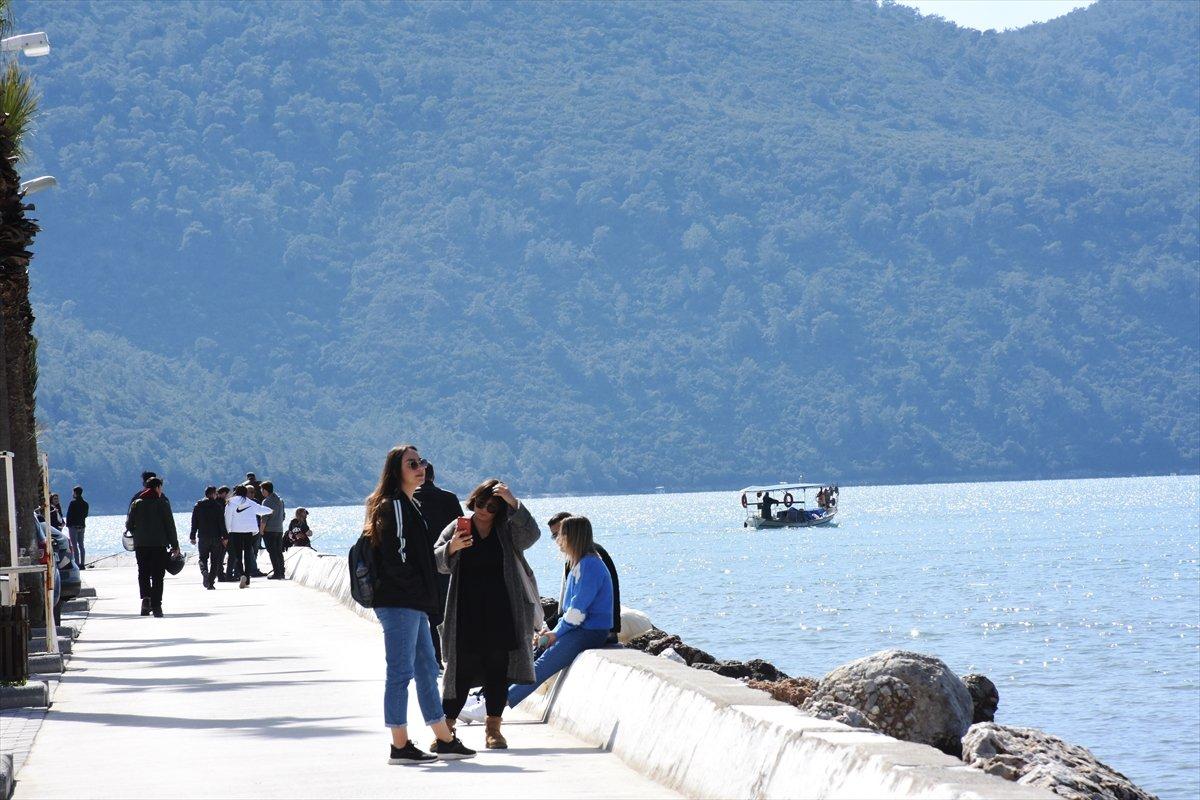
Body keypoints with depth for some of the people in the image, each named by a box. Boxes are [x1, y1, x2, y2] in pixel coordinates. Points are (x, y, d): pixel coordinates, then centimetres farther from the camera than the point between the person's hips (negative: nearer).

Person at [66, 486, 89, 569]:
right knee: (81, 545, 10)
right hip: (82, 526, 6)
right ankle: (82, 564, 8)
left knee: (74, 546, -6)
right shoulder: (85, 503, 8)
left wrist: (68, 524, -3)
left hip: (73, 526, -6)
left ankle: (77, 563, -11)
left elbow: (69, 515, -11)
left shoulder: (73, 503, -12)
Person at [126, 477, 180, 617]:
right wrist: (175, 545, 1)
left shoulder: (136, 504, 3)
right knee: (157, 575, 2)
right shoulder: (163, 504, -4)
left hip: (140, 544, 2)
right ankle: (156, 605, -2)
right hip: (159, 545, -2)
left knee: (143, 574, 12)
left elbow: (129, 525, 4)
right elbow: (170, 525, -4)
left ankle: (146, 598, -10)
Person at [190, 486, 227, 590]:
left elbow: (194, 522, 4)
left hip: (203, 537, 1)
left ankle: (204, 572, -20)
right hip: (216, 537, -1)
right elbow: (222, 523, -6)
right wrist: (224, 537, -3)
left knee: (203, 558, 10)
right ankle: (211, 582, 1)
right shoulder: (218, 506, -3)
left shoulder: (198, 505, 4)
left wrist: (192, 536, 8)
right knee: (215, 560, 6)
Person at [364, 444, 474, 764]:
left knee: (427, 669, 13)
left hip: (412, 605, 11)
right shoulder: (393, 506, -13)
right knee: (401, 671, -6)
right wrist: (422, 592, -15)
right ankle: (400, 746, -3)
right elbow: (395, 558, -20)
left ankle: (445, 740, 19)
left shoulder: (408, 505, 19)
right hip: (399, 603, -11)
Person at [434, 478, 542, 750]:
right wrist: (451, 548, -22)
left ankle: (493, 728, 8)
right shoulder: (458, 528, 7)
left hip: (500, 614, 0)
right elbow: (437, 562, -1)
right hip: (467, 614, 0)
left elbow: (531, 534, -14)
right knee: (462, 669, -1)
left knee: (498, 669, 1)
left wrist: (513, 503, -22)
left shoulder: (507, 530, 6)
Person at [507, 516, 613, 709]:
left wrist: (557, 633, -7)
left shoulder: (590, 565, -15)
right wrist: (553, 632, 6)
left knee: (542, 666, -21)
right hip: (578, 631, 10)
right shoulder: (579, 565, 18)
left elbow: (577, 611, -18)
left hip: (590, 633, -10)